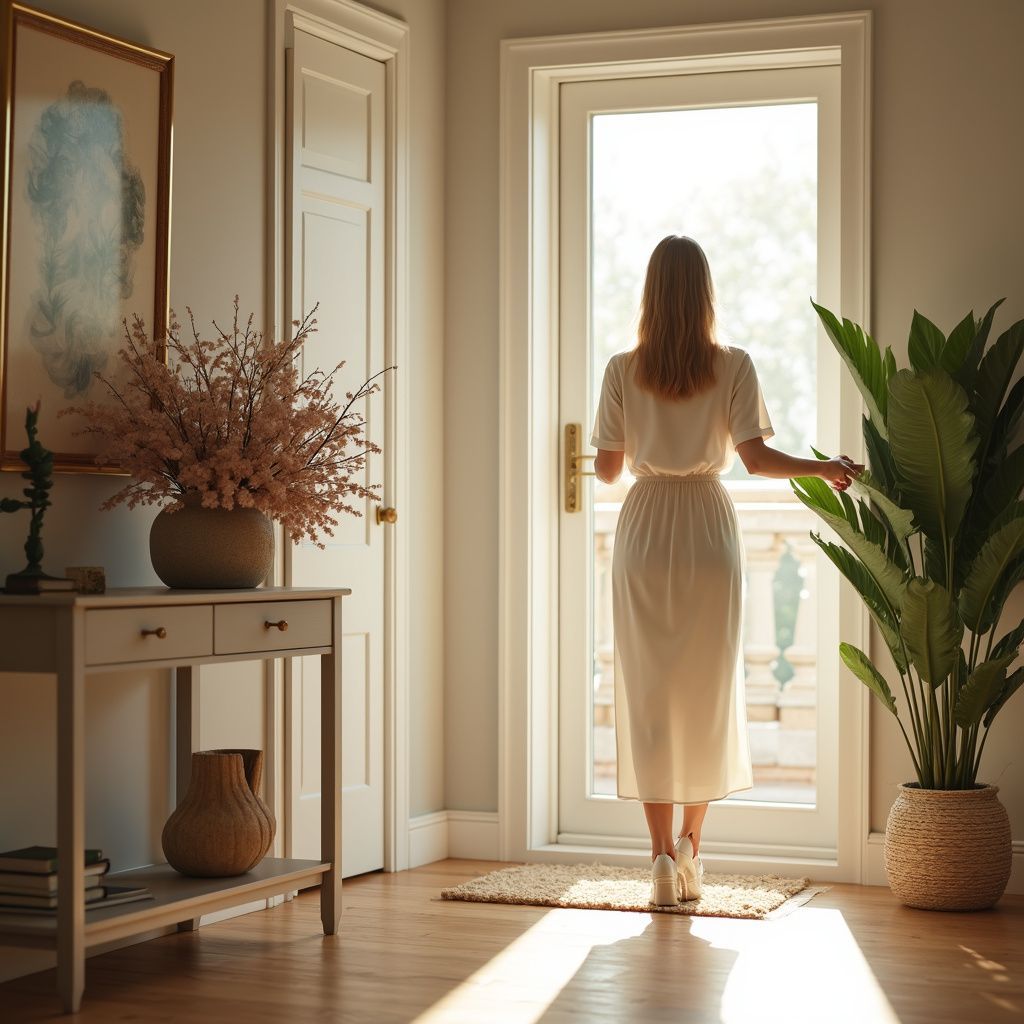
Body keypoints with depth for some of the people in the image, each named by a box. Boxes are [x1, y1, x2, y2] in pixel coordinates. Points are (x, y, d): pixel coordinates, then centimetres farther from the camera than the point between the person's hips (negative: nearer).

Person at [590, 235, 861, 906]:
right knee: (710, 689, 12)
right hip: (709, 529, 0)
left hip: (645, 529, 0)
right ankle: (691, 842, 13)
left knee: (650, 695, 3)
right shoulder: (734, 366, -3)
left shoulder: (623, 370, -1)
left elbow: (607, 469, 2)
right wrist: (824, 468, 4)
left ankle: (663, 855, 1)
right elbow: (755, 457, -9)